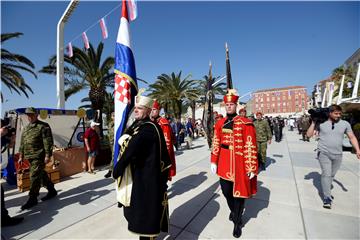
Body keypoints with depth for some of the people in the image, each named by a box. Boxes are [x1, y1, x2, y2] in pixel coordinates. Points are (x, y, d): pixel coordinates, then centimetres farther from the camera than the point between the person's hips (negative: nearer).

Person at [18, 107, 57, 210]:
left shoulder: (43, 126, -9)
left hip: (39, 156, -8)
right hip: (30, 157, 8)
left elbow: (48, 142, -15)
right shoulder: (26, 128, 16)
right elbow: (22, 143, 21)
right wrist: (21, 156, 17)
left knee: (34, 176, -5)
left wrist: (48, 155, -19)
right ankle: (52, 191, 28)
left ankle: (32, 198, 8)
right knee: (42, 174, 15)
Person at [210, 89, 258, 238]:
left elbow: (251, 147, -10)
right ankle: (233, 211, 49)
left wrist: (252, 168, -9)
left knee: (239, 192, 12)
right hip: (224, 163, 4)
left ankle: (237, 222, 36)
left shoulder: (245, 123, -11)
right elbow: (216, 144, 5)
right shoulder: (219, 123, 2)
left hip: (239, 164, -4)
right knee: (226, 191, 17)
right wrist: (214, 162, 4)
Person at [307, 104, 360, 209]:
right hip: (324, 154, -3)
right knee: (326, 174, -8)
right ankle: (327, 197, 0)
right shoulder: (321, 123, -5)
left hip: (338, 155, 4)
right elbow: (309, 134, -6)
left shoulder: (345, 124, 3)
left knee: (332, 175, 15)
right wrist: (314, 122, -11)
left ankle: (326, 191, 34)